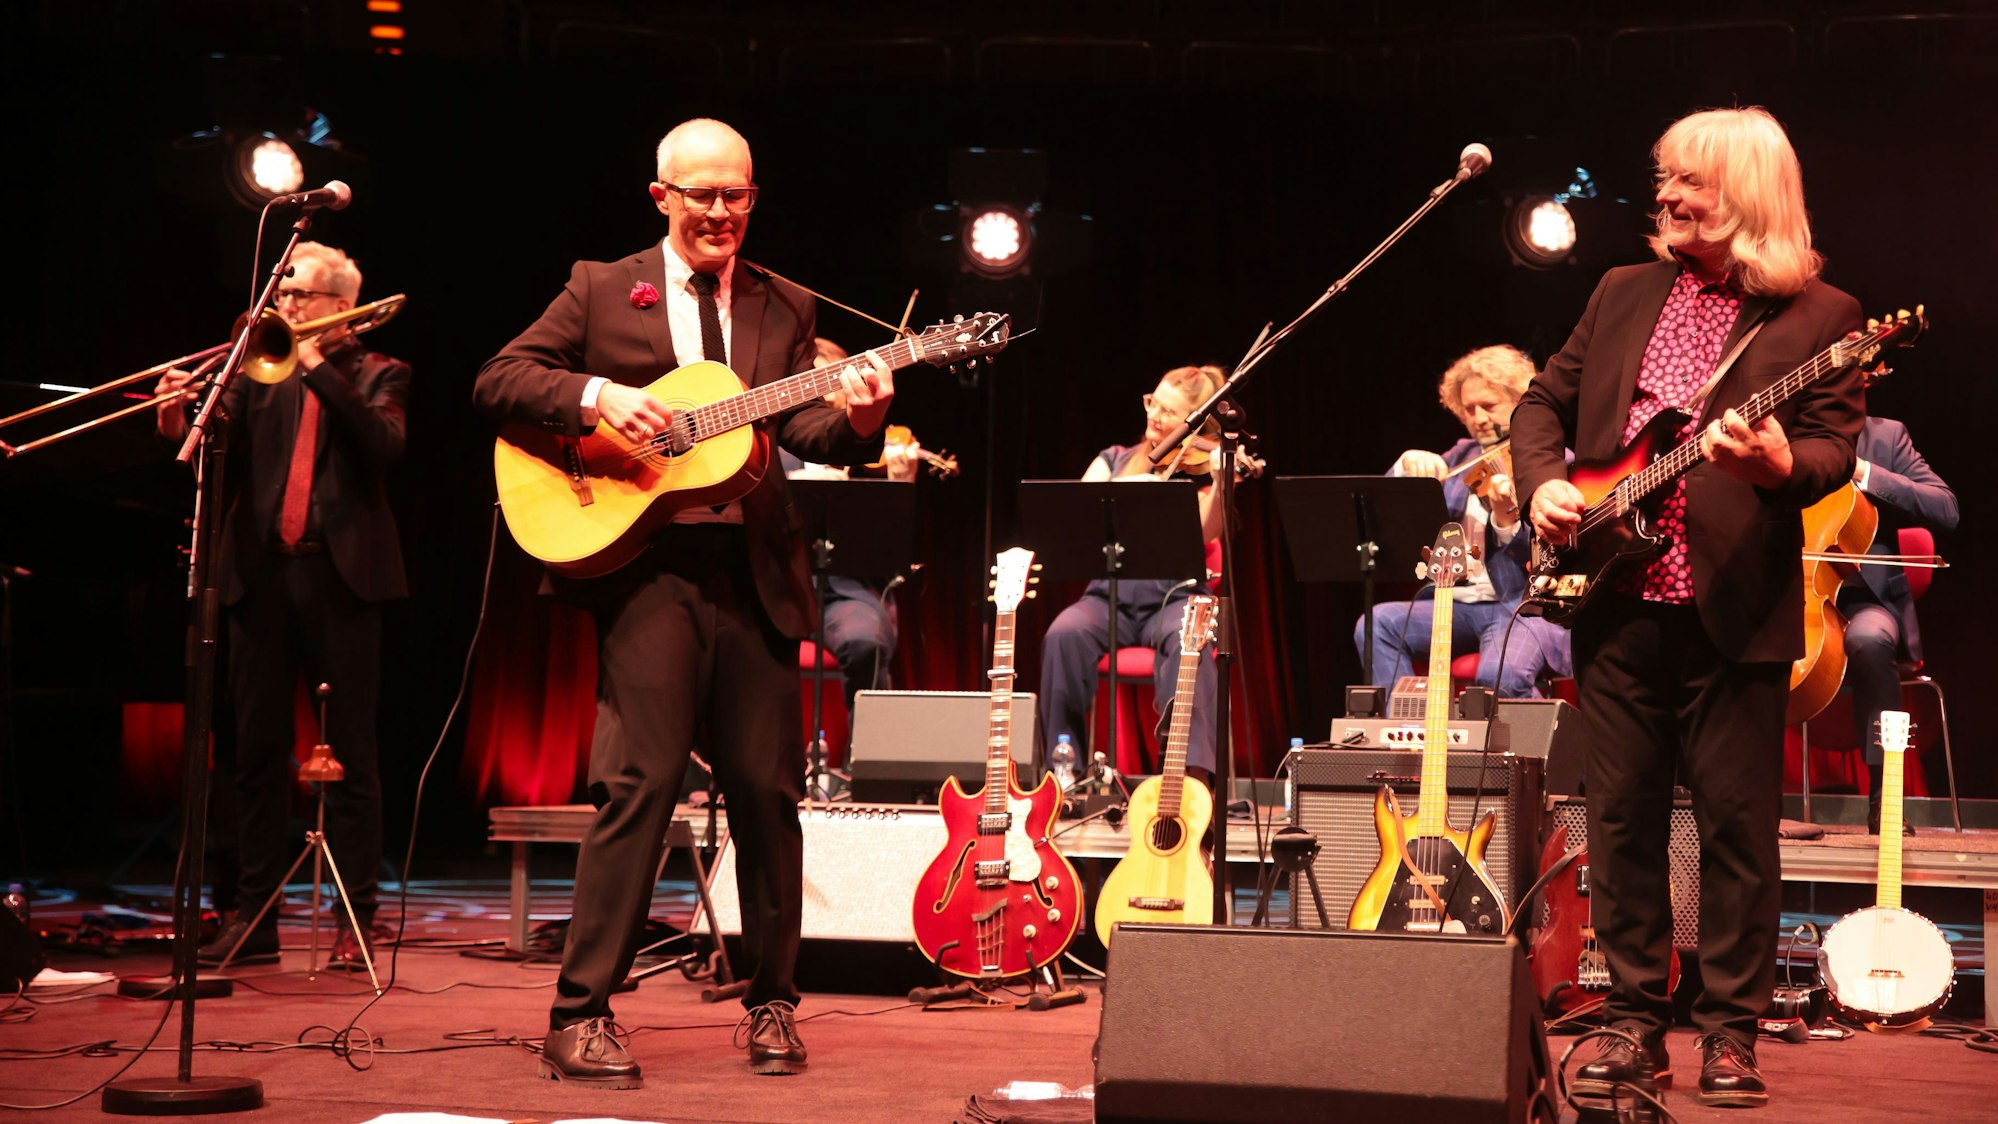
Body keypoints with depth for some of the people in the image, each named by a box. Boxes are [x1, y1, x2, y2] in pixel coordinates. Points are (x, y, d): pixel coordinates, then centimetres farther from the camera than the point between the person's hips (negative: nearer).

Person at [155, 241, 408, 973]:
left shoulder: (375, 375, 8)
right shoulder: (258, 373, 15)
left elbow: (386, 445, -12)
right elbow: (218, 464, 5)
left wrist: (321, 370, -14)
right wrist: (177, 425, -15)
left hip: (339, 574, -3)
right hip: (262, 575, 3)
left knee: (351, 753, -1)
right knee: (258, 750, 4)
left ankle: (358, 917, 3)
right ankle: (254, 918, 9)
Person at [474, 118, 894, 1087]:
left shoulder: (784, 308, 15)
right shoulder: (602, 289, 6)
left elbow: (801, 428, 5)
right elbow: (497, 381, 1)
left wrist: (854, 418, -17)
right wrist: (596, 396, -15)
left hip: (754, 571, 4)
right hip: (645, 566, -3)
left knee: (767, 788, 6)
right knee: (642, 779, -10)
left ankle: (770, 1004, 21)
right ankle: (579, 1017, -3)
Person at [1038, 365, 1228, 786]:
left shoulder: (1201, 471, 7)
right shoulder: (1116, 460, 17)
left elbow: (1205, 533, -13)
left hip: (1175, 597, -2)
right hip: (1110, 596, 2)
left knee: (1187, 641, -37)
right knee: (1064, 635, -30)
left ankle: (1192, 770, -38)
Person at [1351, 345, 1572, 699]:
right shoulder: (1463, 458, 18)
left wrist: (1507, 520, -28)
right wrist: (1407, 465, -7)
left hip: (1524, 605, -6)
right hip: (1457, 605, 6)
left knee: (1499, 674, -35)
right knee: (1377, 625, -20)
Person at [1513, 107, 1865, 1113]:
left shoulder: (1817, 316, 1)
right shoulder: (1626, 293, 14)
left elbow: (1835, 451, -8)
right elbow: (1545, 402, 19)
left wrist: (1779, 463, -30)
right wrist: (1542, 482, 1)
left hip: (1735, 611, -4)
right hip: (1617, 605, 4)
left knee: (1737, 824, 0)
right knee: (1620, 818, 7)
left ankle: (1729, 1031, 12)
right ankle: (1635, 1023, 16)